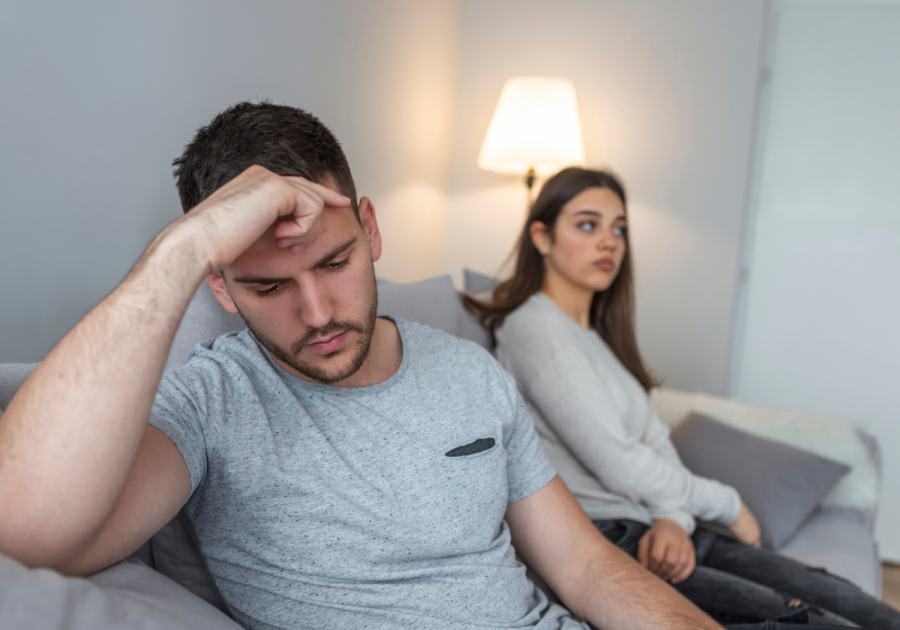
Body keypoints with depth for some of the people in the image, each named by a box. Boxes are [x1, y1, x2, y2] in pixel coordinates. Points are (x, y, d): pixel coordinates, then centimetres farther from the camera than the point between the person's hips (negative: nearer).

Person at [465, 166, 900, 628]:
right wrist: (730, 506, -1)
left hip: (655, 533, 8)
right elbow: (619, 465, -14)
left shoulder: (599, 332, 19)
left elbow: (655, 439, 11)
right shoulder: (535, 330, -11)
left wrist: (674, 519, -10)